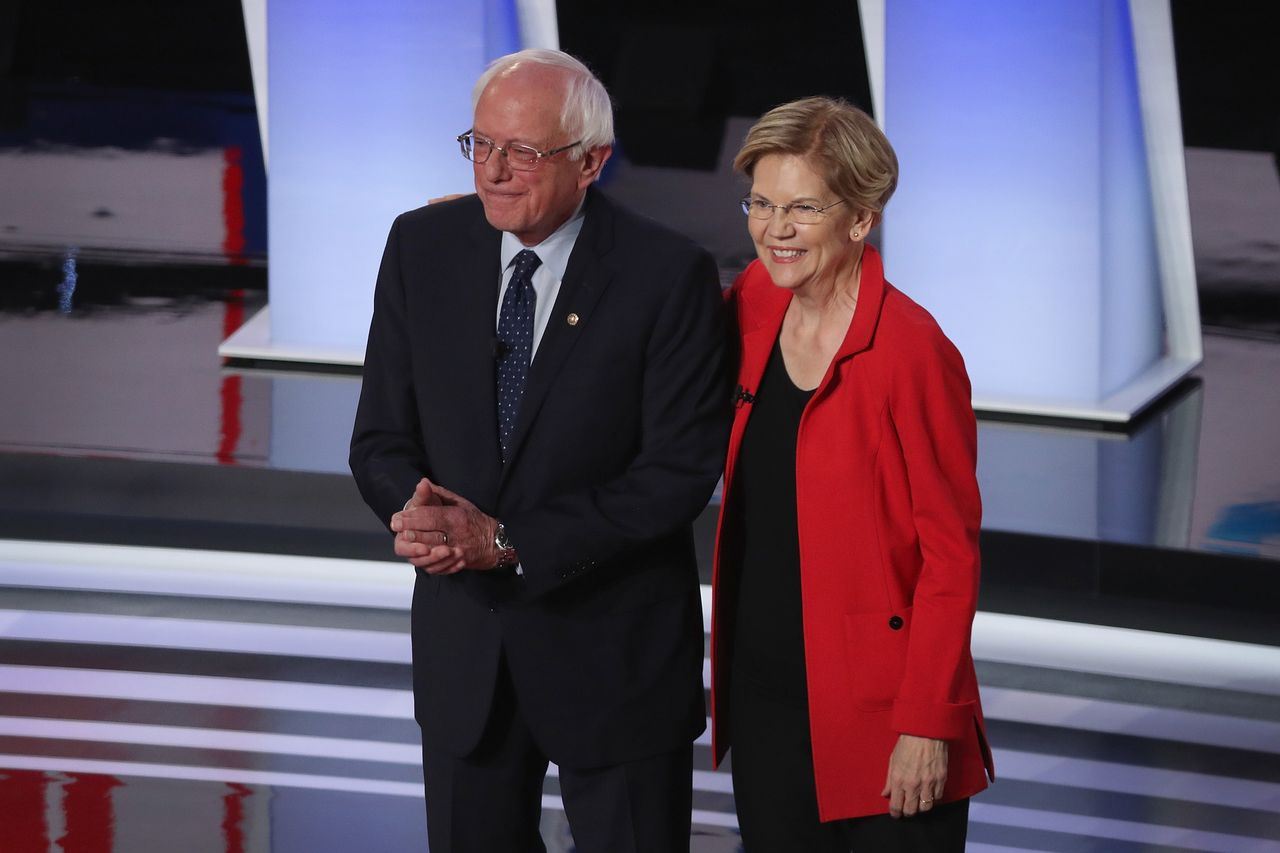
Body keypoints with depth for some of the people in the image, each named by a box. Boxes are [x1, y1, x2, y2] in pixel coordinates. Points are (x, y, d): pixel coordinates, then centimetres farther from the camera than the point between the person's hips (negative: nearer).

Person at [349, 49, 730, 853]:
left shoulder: (669, 274, -14)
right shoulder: (422, 246, -1)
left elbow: (680, 469, -16)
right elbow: (382, 438, 3)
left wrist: (509, 541, -21)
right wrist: (419, 510, -21)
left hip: (616, 655, -4)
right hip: (462, 646, 4)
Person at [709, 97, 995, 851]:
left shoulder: (911, 350, -16)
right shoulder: (754, 304, 2)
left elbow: (951, 553, -14)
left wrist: (928, 724, -15)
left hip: (875, 705, -6)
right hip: (760, 696, 6)